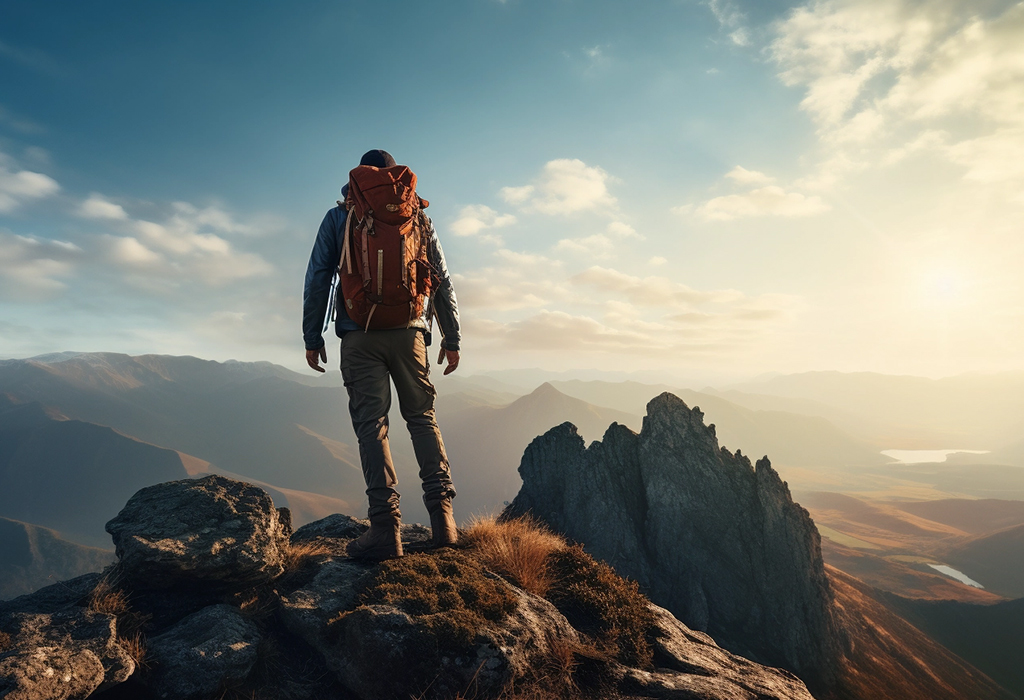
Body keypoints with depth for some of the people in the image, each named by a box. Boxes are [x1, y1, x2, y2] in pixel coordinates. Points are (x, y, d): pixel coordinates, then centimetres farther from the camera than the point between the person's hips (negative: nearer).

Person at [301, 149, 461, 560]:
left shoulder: (338, 217, 10)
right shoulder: (417, 217, 12)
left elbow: (317, 279, 5)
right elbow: (442, 280, 10)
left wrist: (312, 337, 9)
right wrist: (452, 339, 13)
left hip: (359, 334, -1)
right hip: (409, 331, 1)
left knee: (371, 423, 0)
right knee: (422, 417, 10)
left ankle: (386, 526, -4)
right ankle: (441, 514, 3)